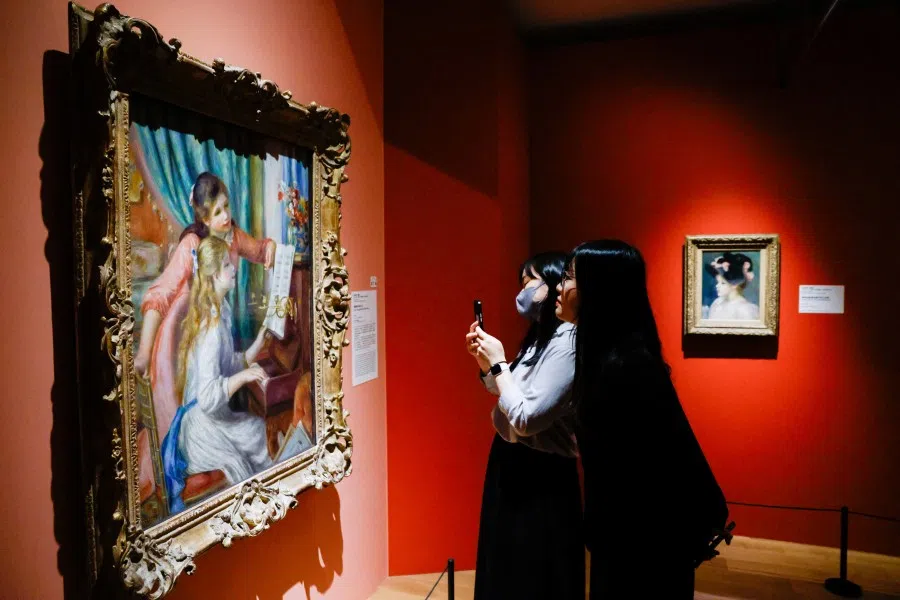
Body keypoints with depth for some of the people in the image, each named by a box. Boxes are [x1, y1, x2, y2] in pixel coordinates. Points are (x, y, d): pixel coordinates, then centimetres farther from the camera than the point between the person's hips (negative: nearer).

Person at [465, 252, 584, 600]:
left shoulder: (566, 343, -24)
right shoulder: (540, 337, 8)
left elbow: (526, 419, -28)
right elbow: (506, 395, 14)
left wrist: (498, 363, -20)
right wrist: (484, 361, 0)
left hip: (540, 474, -10)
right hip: (512, 460, 10)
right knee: (509, 567, 25)